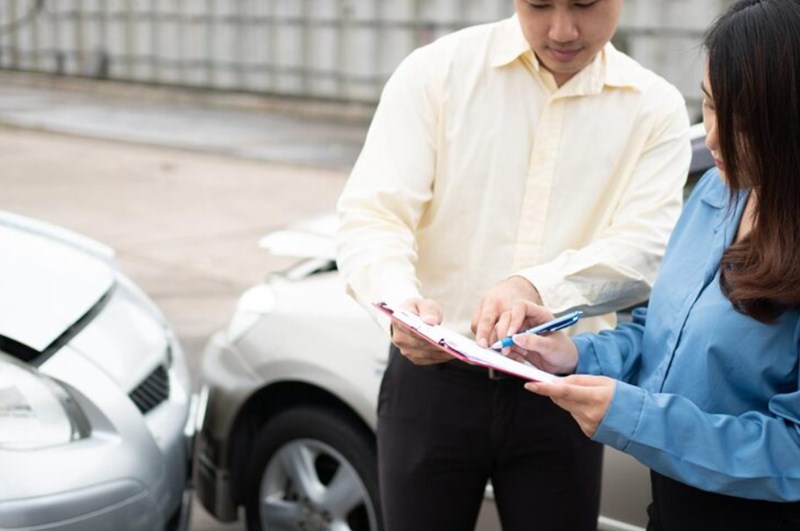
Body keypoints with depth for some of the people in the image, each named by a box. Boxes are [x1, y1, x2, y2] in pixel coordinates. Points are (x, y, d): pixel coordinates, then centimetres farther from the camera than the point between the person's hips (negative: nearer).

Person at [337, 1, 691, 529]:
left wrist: (538, 286, -32)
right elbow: (371, 215, -12)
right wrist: (400, 300, -34)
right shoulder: (436, 70, -5)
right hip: (432, 381, 0)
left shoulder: (656, 108, 0)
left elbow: (648, 247, -13)